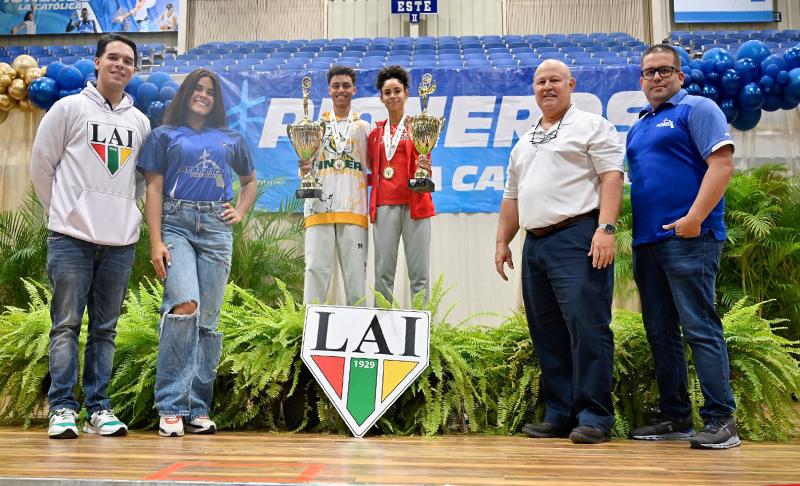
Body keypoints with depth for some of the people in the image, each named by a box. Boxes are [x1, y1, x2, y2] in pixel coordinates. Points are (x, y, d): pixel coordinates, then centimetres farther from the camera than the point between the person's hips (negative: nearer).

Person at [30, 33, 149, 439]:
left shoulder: (140, 122, 11)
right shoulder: (68, 108, 2)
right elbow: (41, 165, 4)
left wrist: (122, 207, 10)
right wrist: (61, 210, 5)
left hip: (121, 240, 3)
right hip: (71, 237, -3)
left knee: (105, 329, 7)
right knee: (66, 325, -1)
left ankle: (99, 407, 14)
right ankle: (62, 408, 6)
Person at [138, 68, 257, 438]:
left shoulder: (230, 140, 20)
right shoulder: (165, 136, 12)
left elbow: (249, 180, 33)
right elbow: (154, 190, 4)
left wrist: (240, 212, 13)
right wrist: (155, 242, -7)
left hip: (216, 228, 3)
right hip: (176, 225, -3)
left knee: (208, 319, 0)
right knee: (184, 306, -22)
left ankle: (198, 409, 8)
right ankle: (170, 407, -15)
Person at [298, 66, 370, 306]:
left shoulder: (364, 127, 15)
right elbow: (306, 165, 12)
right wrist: (304, 169, -9)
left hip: (353, 207, 0)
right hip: (320, 205, 0)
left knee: (356, 269, 0)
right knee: (316, 267, -4)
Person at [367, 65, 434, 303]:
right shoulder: (376, 132, 16)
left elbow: (425, 164, 3)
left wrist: (425, 168, -18)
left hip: (414, 203, -2)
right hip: (384, 204, 3)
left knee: (419, 272, -3)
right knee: (383, 272, 1)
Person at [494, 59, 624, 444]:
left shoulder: (591, 126, 5)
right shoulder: (523, 143, 25)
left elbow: (611, 177, -7)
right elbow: (512, 197, 26)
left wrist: (606, 228, -18)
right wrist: (503, 241, 18)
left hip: (577, 239, -7)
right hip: (535, 244, 7)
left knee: (587, 326, -10)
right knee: (548, 334, 7)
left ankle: (595, 417, -3)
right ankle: (560, 416, 14)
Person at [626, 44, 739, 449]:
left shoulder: (697, 109, 0)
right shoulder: (638, 126, 22)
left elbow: (722, 163, -12)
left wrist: (694, 217, -20)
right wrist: (633, 232, 14)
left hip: (688, 238, -8)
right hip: (647, 241, 8)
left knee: (699, 328, -8)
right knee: (660, 333, 9)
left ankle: (720, 420, 0)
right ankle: (674, 417, 17)